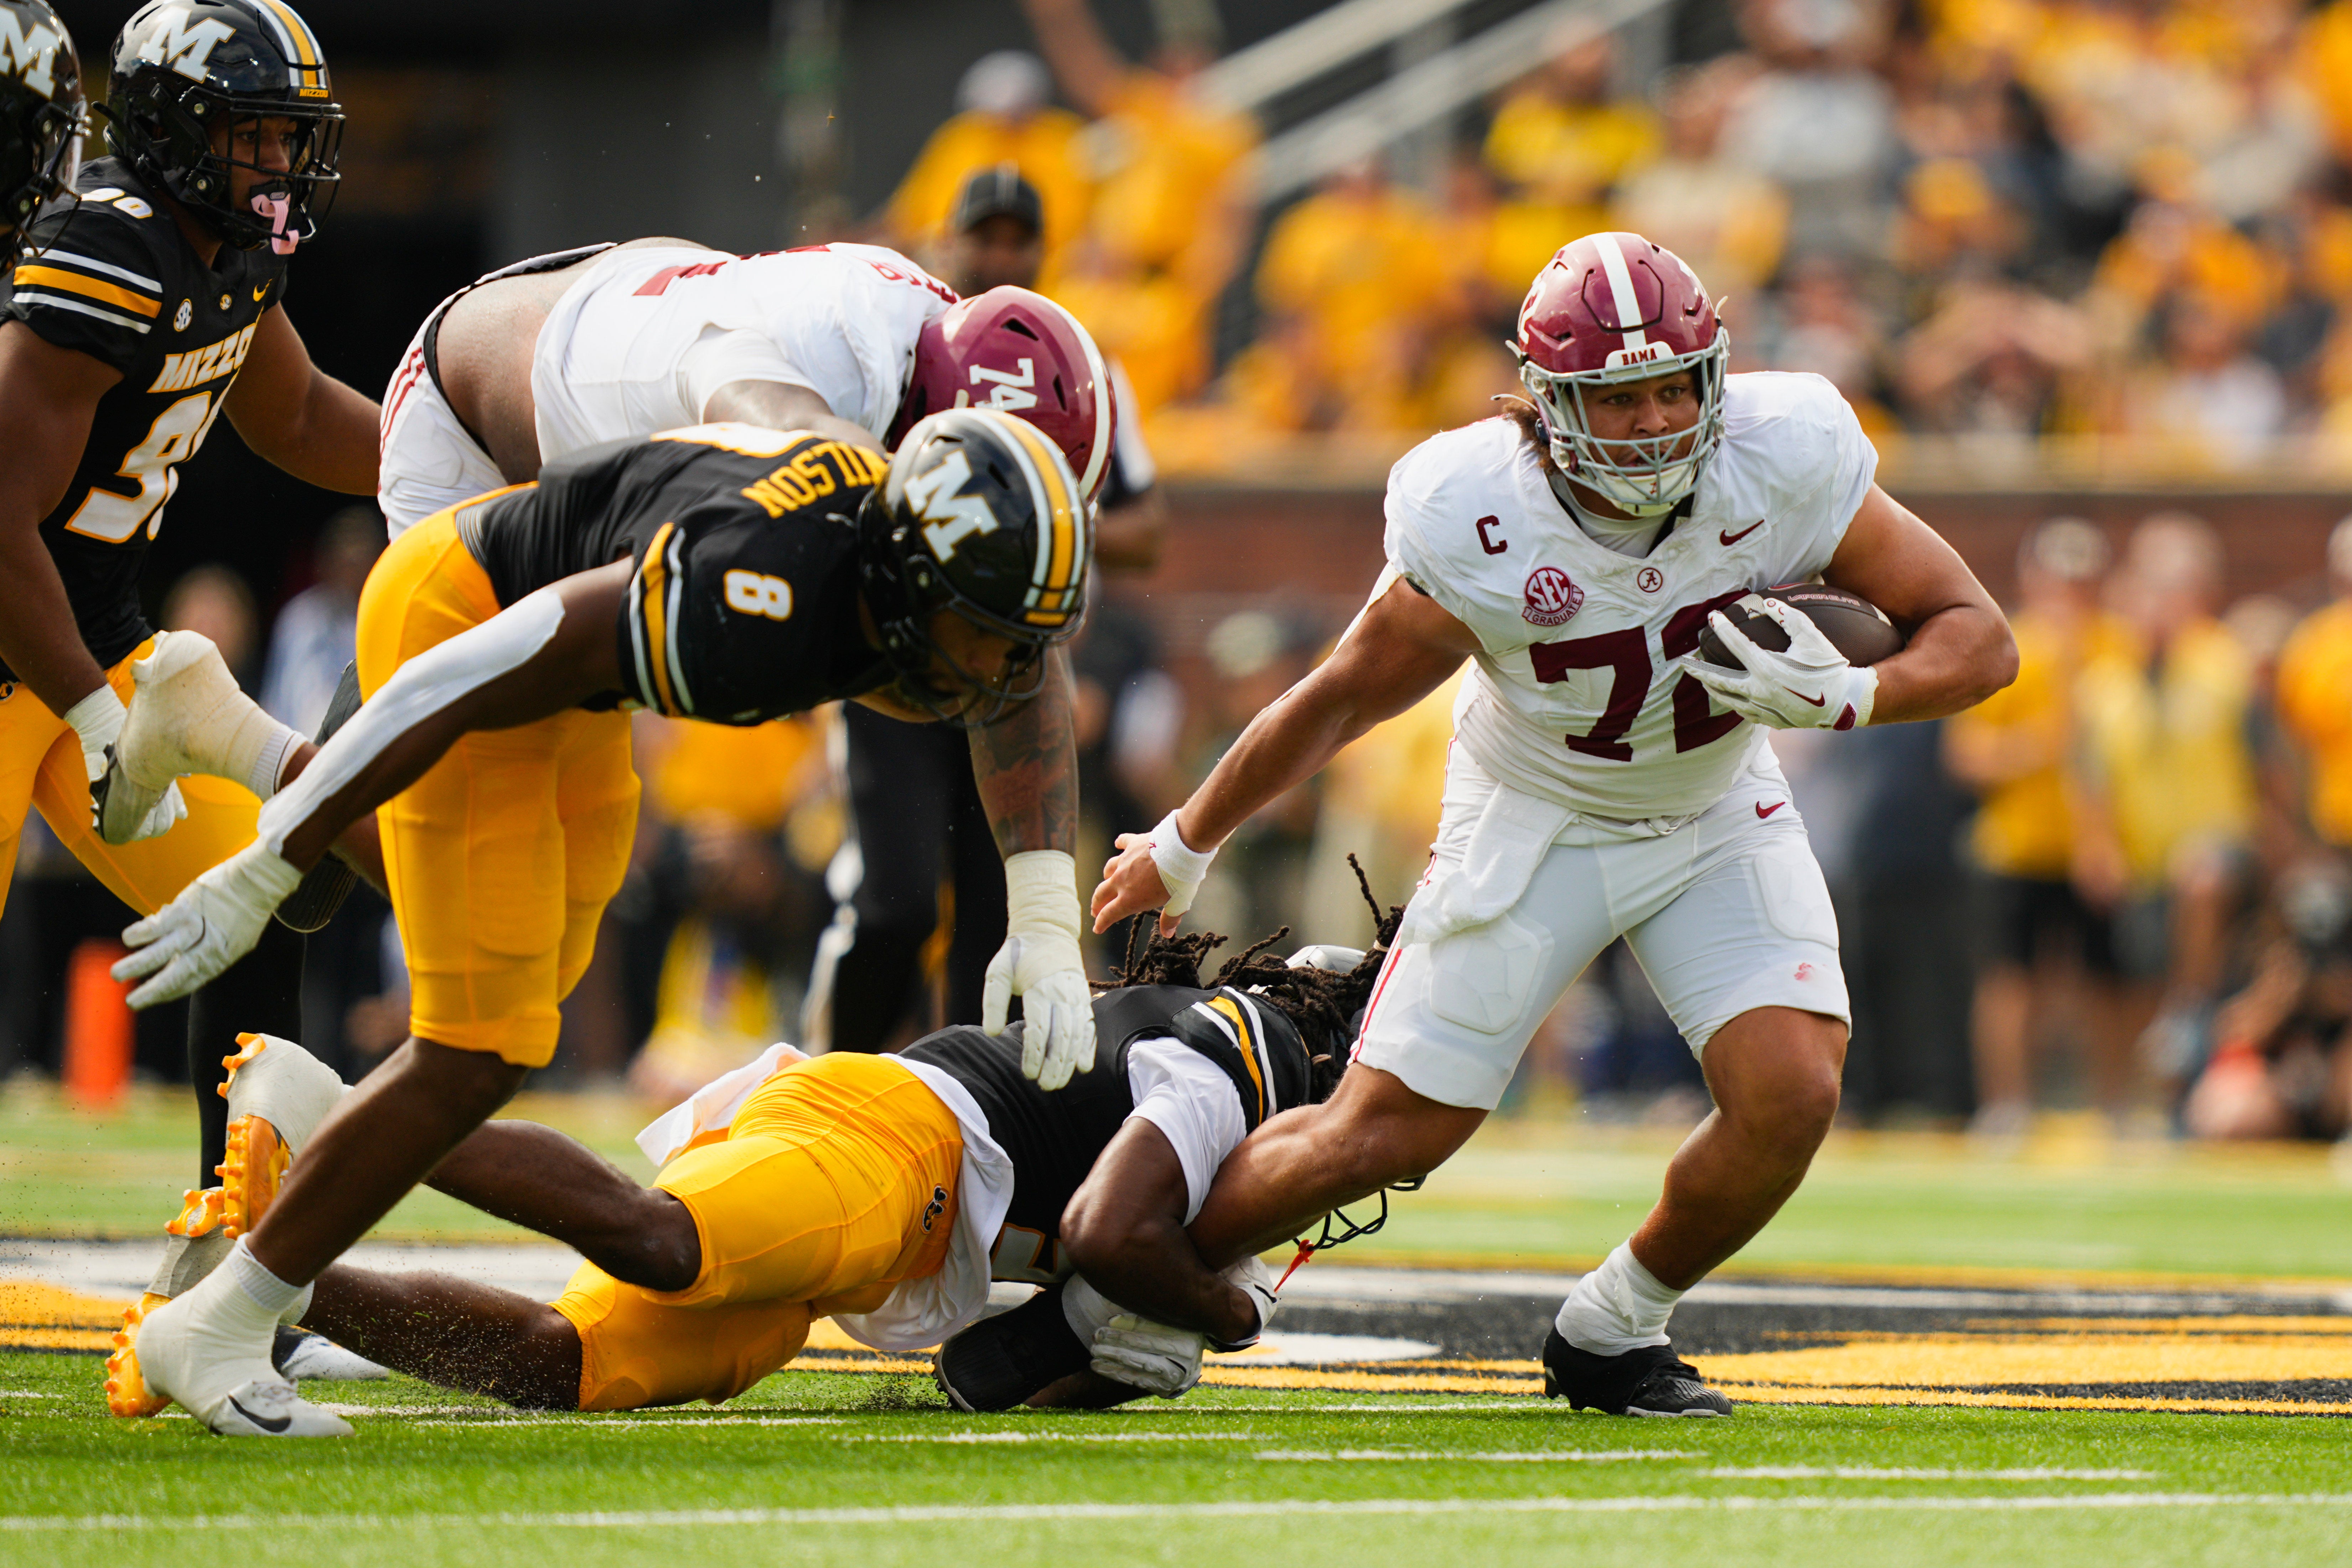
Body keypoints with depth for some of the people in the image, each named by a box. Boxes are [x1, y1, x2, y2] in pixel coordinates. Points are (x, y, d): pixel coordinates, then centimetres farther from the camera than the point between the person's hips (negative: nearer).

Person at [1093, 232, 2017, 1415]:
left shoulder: (1785, 464, -26)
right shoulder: (1479, 523, -29)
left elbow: (1979, 639, -18)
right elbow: (1343, 702, -12)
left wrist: (1838, 696, -38)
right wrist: (1183, 848, 0)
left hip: (1717, 818, 2)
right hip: (1534, 823, -2)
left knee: (1791, 1097, -19)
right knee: (1384, 1134, -4)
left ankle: (1611, 1334, 8)